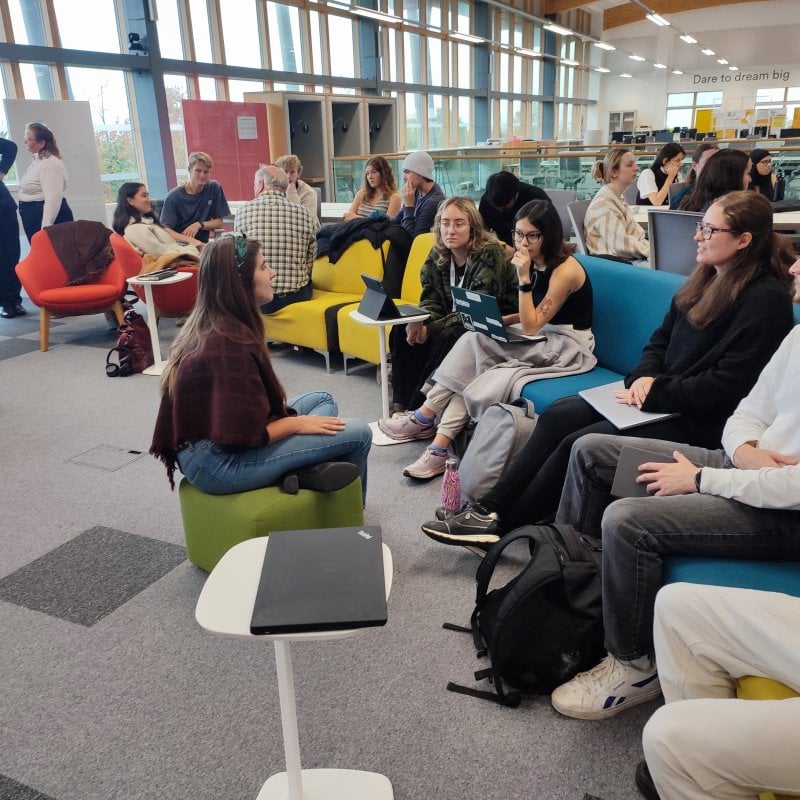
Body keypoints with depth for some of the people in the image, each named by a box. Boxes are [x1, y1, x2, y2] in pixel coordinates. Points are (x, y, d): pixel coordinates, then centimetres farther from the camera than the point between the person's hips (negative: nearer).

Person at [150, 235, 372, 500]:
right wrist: (297, 423, -10)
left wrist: (289, 416, 4)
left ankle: (306, 471, 4)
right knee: (359, 434, -7)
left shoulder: (208, 324, 5)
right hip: (220, 462, -10)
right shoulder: (230, 343, -24)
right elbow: (245, 436, -25)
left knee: (321, 399, 19)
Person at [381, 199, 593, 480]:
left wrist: (523, 277, -24)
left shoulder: (565, 270, -17)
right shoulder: (536, 264, 7)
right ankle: (440, 444, -23)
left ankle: (427, 417, -16)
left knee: (477, 340, -24)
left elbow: (531, 326, -19)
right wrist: (501, 320, -3)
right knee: (473, 373, -20)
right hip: (543, 338, 8)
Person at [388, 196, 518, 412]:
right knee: (402, 330, -10)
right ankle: (402, 404, -10)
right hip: (457, 322, 7)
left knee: (448, 338, -33)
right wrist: (420, 322, -22)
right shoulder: (437, 255, 0)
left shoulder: (489, 254, -21)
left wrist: (431, 329, -28)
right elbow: (431, 300, 2)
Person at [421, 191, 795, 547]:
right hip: (659, 393, 9)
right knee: (556, 416, -7)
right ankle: (489, 509, -9)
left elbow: (727, 384, -21)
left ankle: (499, 524, -4)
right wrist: (644, 376, -5)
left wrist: (655, 393, -18)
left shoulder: (766, 300, -15)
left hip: (696, 421, -9)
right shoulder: (705, 279, 11)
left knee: (579, 444, -19)